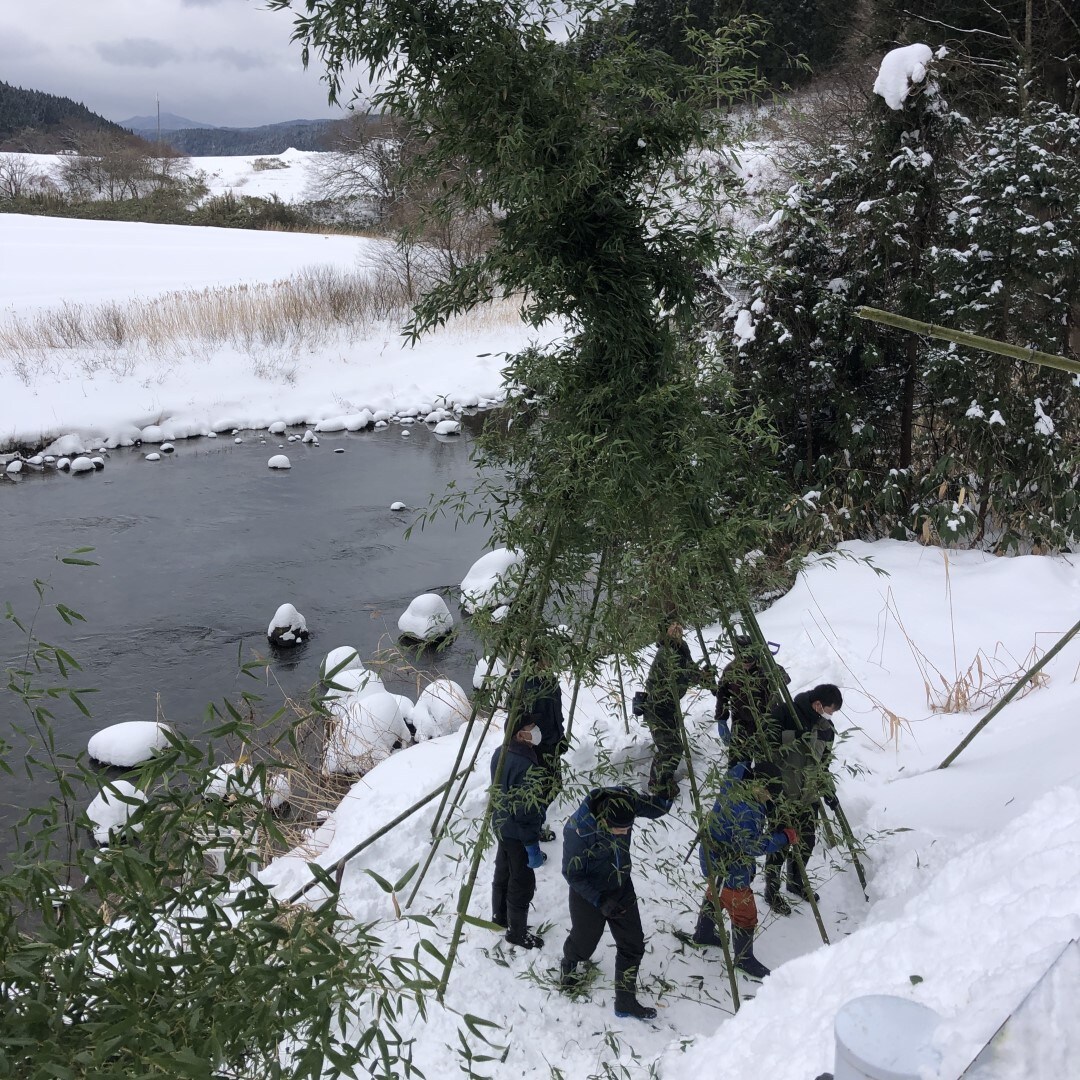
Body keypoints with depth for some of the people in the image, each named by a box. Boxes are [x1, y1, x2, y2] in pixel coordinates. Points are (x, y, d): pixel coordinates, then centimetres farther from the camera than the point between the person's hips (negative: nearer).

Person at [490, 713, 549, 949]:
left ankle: (499, 917, 45)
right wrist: (532, 846, -20)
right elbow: (527, 811, -28)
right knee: (522, 883, 10)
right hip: (518, 834, -9)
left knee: (502, 873, 26)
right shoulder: (526, 767, -33)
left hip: (501, 826, 9)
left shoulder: (499, 753, -6)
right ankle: (517, 932, 26)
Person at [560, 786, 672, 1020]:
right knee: (583, 944, 21)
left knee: (633, 945, 10)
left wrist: (667, 794, -32)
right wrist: (600, 901, -25)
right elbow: (572, 874, -23)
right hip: (588, 894, -4)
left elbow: (658, 807, -10)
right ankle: (569, 965, 57)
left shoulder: (624, 800, -26)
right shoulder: (578, 831, -39)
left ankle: (626, 1001, 31)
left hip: (622, 888, 4)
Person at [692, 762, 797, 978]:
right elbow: (749, 846, -31)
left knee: (715, 895, 32)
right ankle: (743, 958, 32)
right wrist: (784, 837, -25)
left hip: (712, 854, 9)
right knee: (745, 913, 11)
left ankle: (703, 933, 55)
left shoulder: (734, 778, -16)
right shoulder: (748, 811, -39)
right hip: (729, 867, -9)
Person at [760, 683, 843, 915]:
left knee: (807, 841, 15)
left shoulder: (825, 726, 4)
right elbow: (764, 752, -20)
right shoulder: (782, 716, -19)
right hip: (781, 796, -6)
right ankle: (771, 890, 22)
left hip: (809, 796, 7)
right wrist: (770, 788, -23)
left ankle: (796, 882, 40)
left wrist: (828, 789, 17)